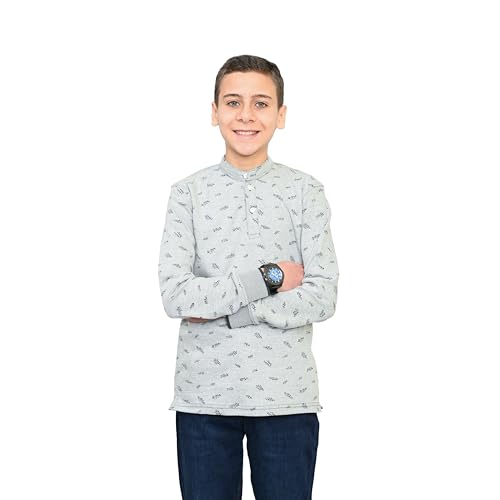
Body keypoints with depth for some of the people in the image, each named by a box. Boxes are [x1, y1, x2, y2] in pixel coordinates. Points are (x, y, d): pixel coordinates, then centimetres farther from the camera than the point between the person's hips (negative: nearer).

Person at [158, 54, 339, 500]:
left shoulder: (305, 191, 1)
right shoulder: (188, 192, 1)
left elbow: (323, 298, -7)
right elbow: (174, 296, -9)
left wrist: (222, 310, -12)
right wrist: (268, 278, -13)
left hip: (287, 396, 0)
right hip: (203, 396, 0)